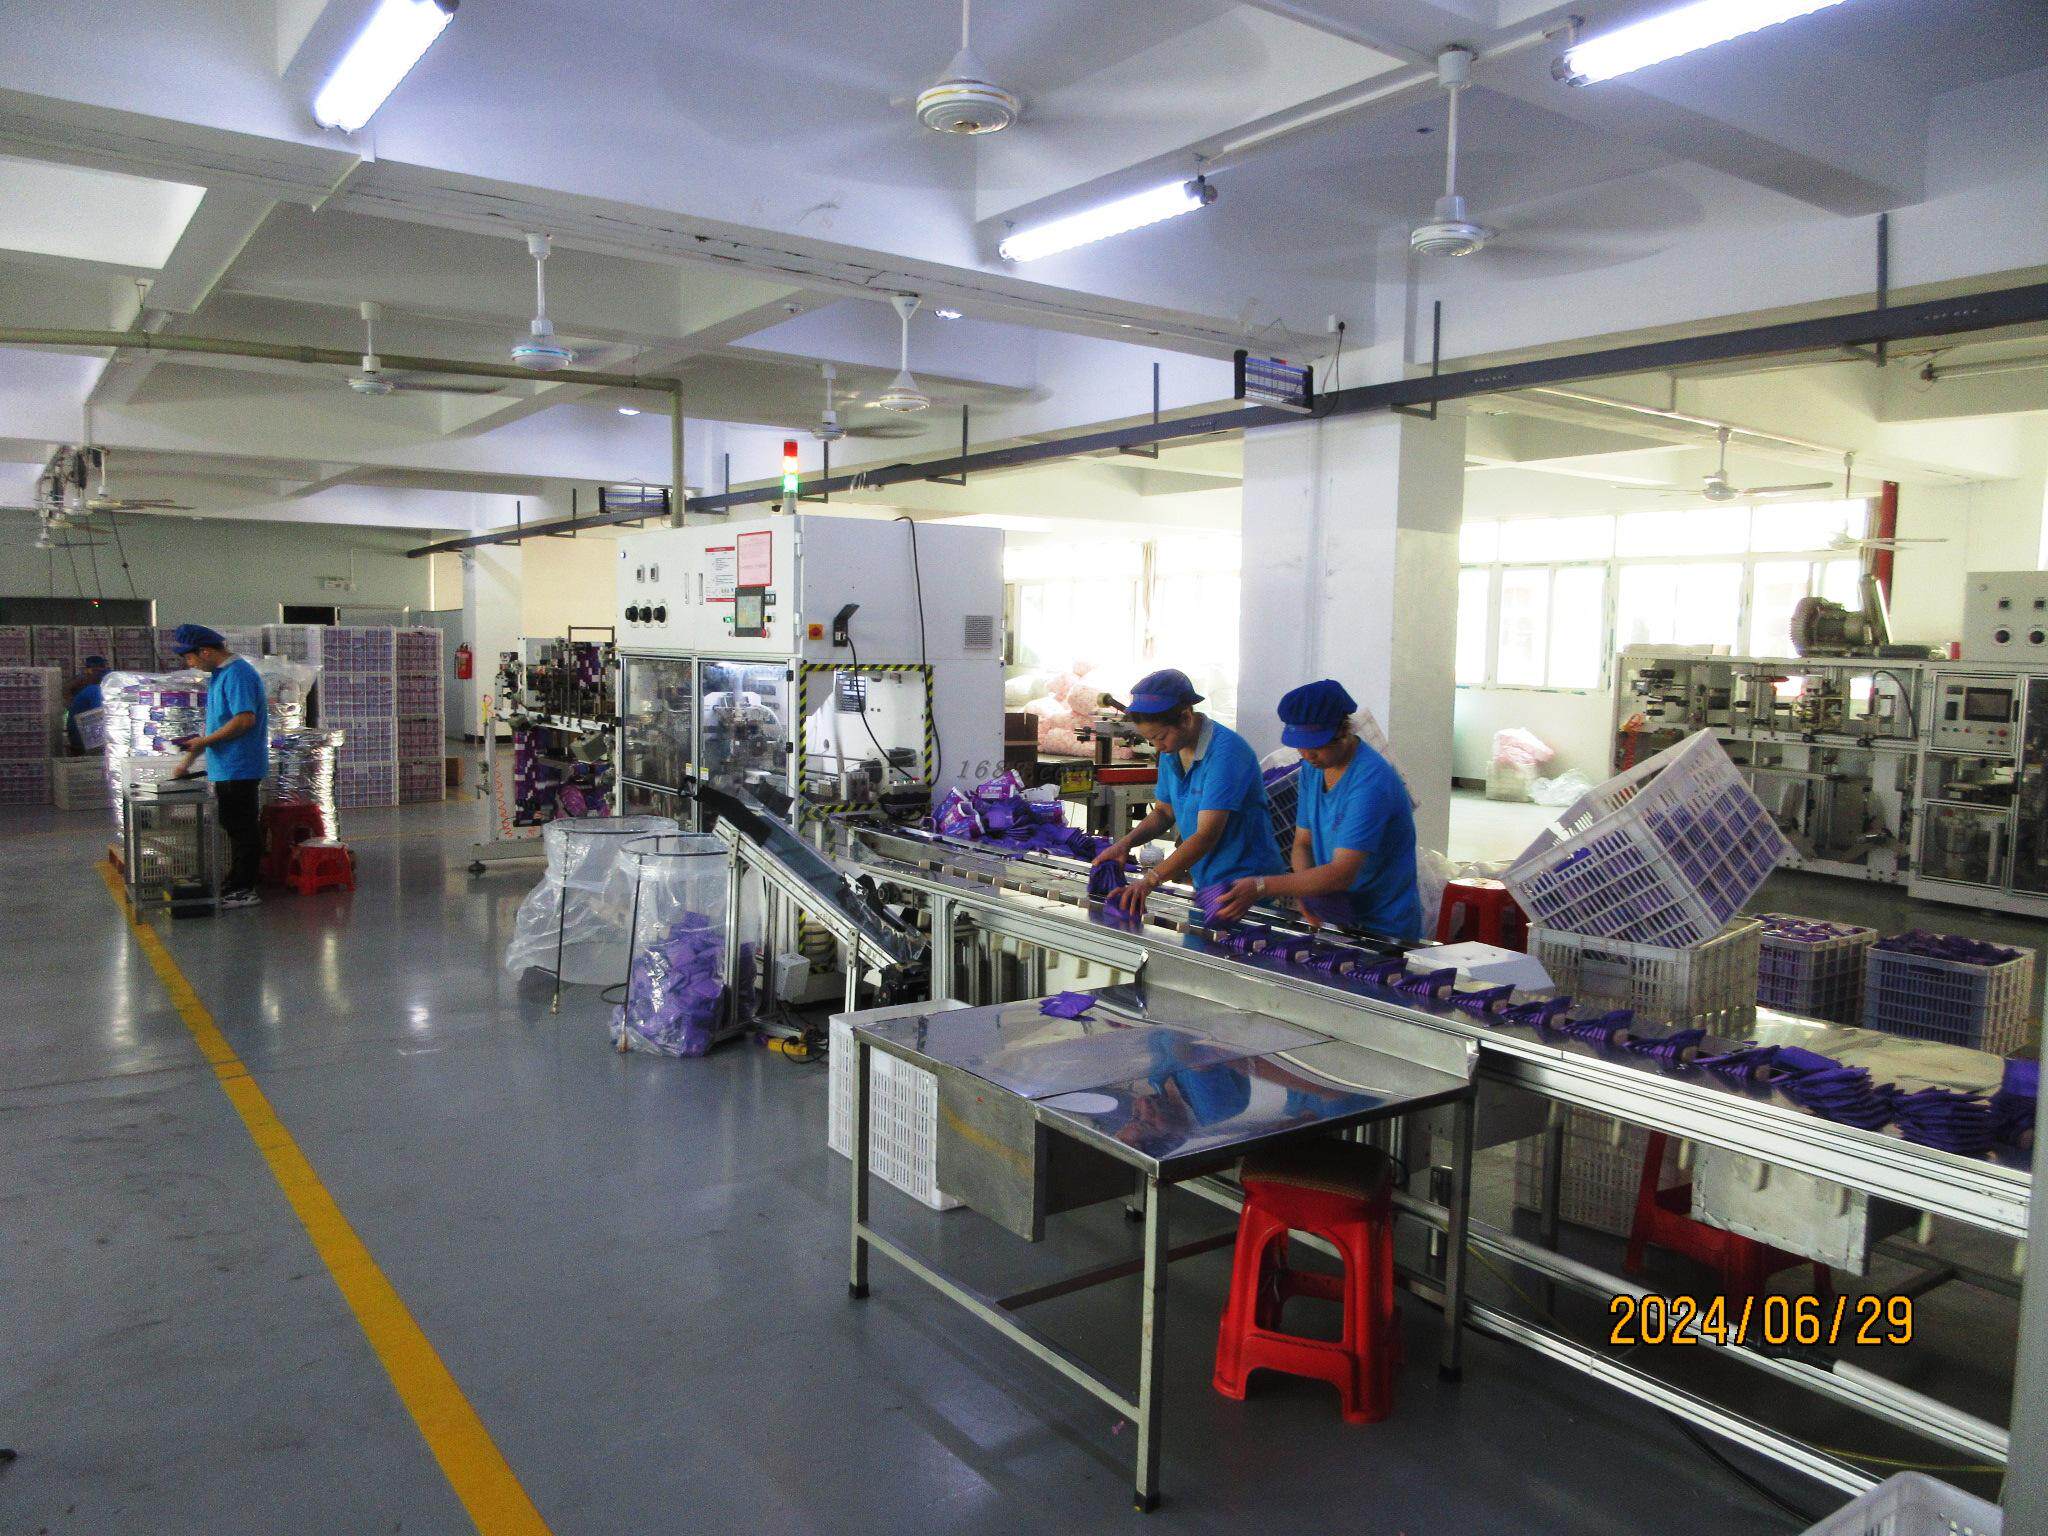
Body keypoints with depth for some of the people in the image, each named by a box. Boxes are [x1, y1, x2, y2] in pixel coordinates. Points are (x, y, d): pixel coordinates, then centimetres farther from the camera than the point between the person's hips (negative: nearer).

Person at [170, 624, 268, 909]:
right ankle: (235, 883, 25)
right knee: (235, 827, 16)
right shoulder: (219, 674, 16)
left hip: (239, 767, -10)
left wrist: (205, 741, -15)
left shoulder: (237, 674, -16)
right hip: (227, 767, 10)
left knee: (242, 829, -2)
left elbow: (245, 719, -25)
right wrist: (190, 757, 22)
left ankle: (242, 891, 4)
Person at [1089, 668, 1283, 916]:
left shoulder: (1225, 751, -21)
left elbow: (1207, 835, -27)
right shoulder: (1171, 751, 5)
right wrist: (1125, 843, -3)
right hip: (1204, 883, 7)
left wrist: (1150, 879, -35)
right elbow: (1164, 812, 16)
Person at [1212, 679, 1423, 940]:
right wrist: (1305, 891, -10)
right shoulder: (1312, 767, 6)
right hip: (1331, 923, 7)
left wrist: (1261, 887, -30)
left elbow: (1343, 873, -25)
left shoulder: (1372, 781, -20)